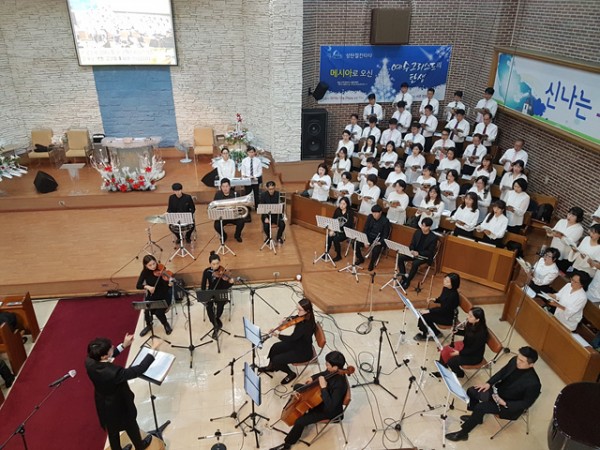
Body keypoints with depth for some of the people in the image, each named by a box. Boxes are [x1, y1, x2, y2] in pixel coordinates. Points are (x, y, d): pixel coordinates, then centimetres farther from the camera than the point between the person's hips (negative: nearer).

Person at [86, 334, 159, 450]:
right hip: (120, 405, -5)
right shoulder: (113, 372, -43)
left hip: (104, 404, 5)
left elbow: (107, 357, -2)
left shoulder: (89, 362, -24)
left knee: (112, 430, 30)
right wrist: (153, 349, -28)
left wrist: (123, 345, -7)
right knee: (131, 426, 26)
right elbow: (139, 369, -34)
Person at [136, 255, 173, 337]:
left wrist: (167, 281, -42)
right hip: (152, 296, 3)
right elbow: (138, 286, -8)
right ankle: (149, 325, 11)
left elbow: (167, 289, -21)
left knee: (158, 312, -26)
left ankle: (166, 325, 9)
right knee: (147, 311, -23)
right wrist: (147, 286, -26)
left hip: (164, 296, -3)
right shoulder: (145, 272, -7)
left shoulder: (161, 271, -16)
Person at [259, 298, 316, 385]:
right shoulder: (303, 317, -11)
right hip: (297, 343, 9)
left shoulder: (307, 325, -36)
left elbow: (292, 338, -32)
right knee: (275, 347, 12)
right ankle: (270, 367, 38)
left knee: (276, 360, -10)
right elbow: (294, 318, 13)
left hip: (304, 352, -9)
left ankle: (291, 374, 16)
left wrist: (277, 334, -21)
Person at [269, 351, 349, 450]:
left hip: (330, 410, -9)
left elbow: (330, 406, -43)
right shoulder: (333, 371, -17)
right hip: (321, 398, 9)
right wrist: (313, 378, -7)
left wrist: (323, 387, -46)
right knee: (297, 387, 18)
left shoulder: (339, 384, -40)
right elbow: (325, 374, 9)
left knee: (300, 422, -19)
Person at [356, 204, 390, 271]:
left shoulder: (385, 221, -15)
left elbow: (385, 235, -12)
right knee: (355, 244, -16)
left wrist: (380, 242, -29)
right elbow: (365, 229, -1)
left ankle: (372, 263, -2)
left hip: (378, 240, -4)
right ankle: (360, 259, 11)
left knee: (376, 250, -34)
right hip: (368, 237, 4)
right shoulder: (370, 217, -3)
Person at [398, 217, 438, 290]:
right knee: (400, 257, -19)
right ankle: (404, 278, -8)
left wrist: (418, 253, -25)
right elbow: (412, 244, 8)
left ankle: (408, 281, -17)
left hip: (425, 256, -5)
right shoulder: (417, 232, 2)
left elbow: (430, 252, -13)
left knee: (415, 263, -36)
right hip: (414, 253, 5)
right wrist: (411, 250, -15)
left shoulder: (434, 237, -13)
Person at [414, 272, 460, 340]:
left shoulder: (453, 295, -28)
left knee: (425, 316, -16)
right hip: (443, 311, 8)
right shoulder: (445, 288, -4)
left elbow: (444, 309, -26)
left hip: (448, 317, -8)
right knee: (423, 313, -7)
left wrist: (428, 311, -25)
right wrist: (434, 299, -6)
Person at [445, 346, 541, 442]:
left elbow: (526, 403, -19)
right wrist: (489, 383, -6)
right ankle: (477, 418, 26)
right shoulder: (515, 360, -15)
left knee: (480, 407, -22)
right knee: (471, 391, 0)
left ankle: (463, 433, -3)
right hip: (499, 390, 7)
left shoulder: (533, 383, -31)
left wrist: (504, 403, -24)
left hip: (510, 405, -7)